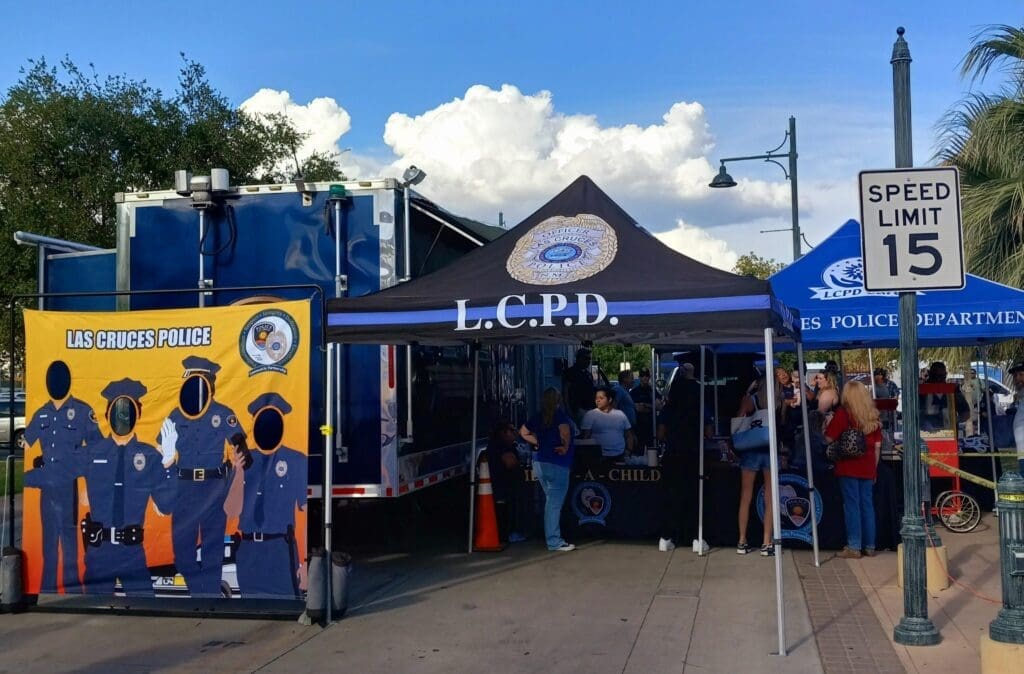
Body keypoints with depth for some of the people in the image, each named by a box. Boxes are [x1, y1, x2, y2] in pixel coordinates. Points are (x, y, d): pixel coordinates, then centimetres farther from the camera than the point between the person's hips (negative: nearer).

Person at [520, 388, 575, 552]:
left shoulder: (538, 417, 9)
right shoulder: (560, 415, -11)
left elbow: (524, 432, 20)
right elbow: (565, 432, -28)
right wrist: (566, 446, -11)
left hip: (539, 463, 7)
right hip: (557, 464, -7)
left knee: (551, 501, 17)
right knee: (555, 503, -4)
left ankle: (553, 538, 22)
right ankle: (554, 542, -2)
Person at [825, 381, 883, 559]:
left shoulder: (843, 412, -7)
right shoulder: (873, 415, 9)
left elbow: (829, 438, -10)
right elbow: (877, 445, 11)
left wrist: (825, 427, 11)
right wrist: (874, 467, 17)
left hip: (848, 466, -4)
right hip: (868, 467, 5)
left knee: (852, 505, -1)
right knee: (867, 504, 10)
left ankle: (854, 547, -1)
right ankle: (870, 546, 16)